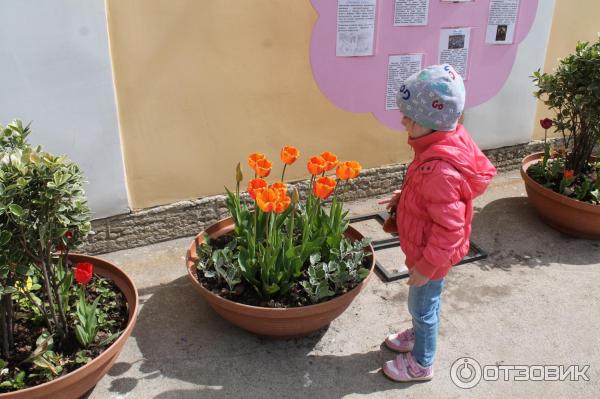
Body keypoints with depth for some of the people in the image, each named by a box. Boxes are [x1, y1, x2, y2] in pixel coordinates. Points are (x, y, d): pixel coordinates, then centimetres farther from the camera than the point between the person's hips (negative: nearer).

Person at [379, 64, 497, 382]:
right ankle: (419, 336, 54)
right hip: (424, 246, 9)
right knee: (424, 303, 29)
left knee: (422, 305, 14)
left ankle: (421, 364, 37)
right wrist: (403, 196, 5)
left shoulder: (440, 169, -37)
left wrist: (426, 265, -21)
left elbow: (449, 228, -30)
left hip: (431, 254, -8)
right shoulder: (450, 139, -7)